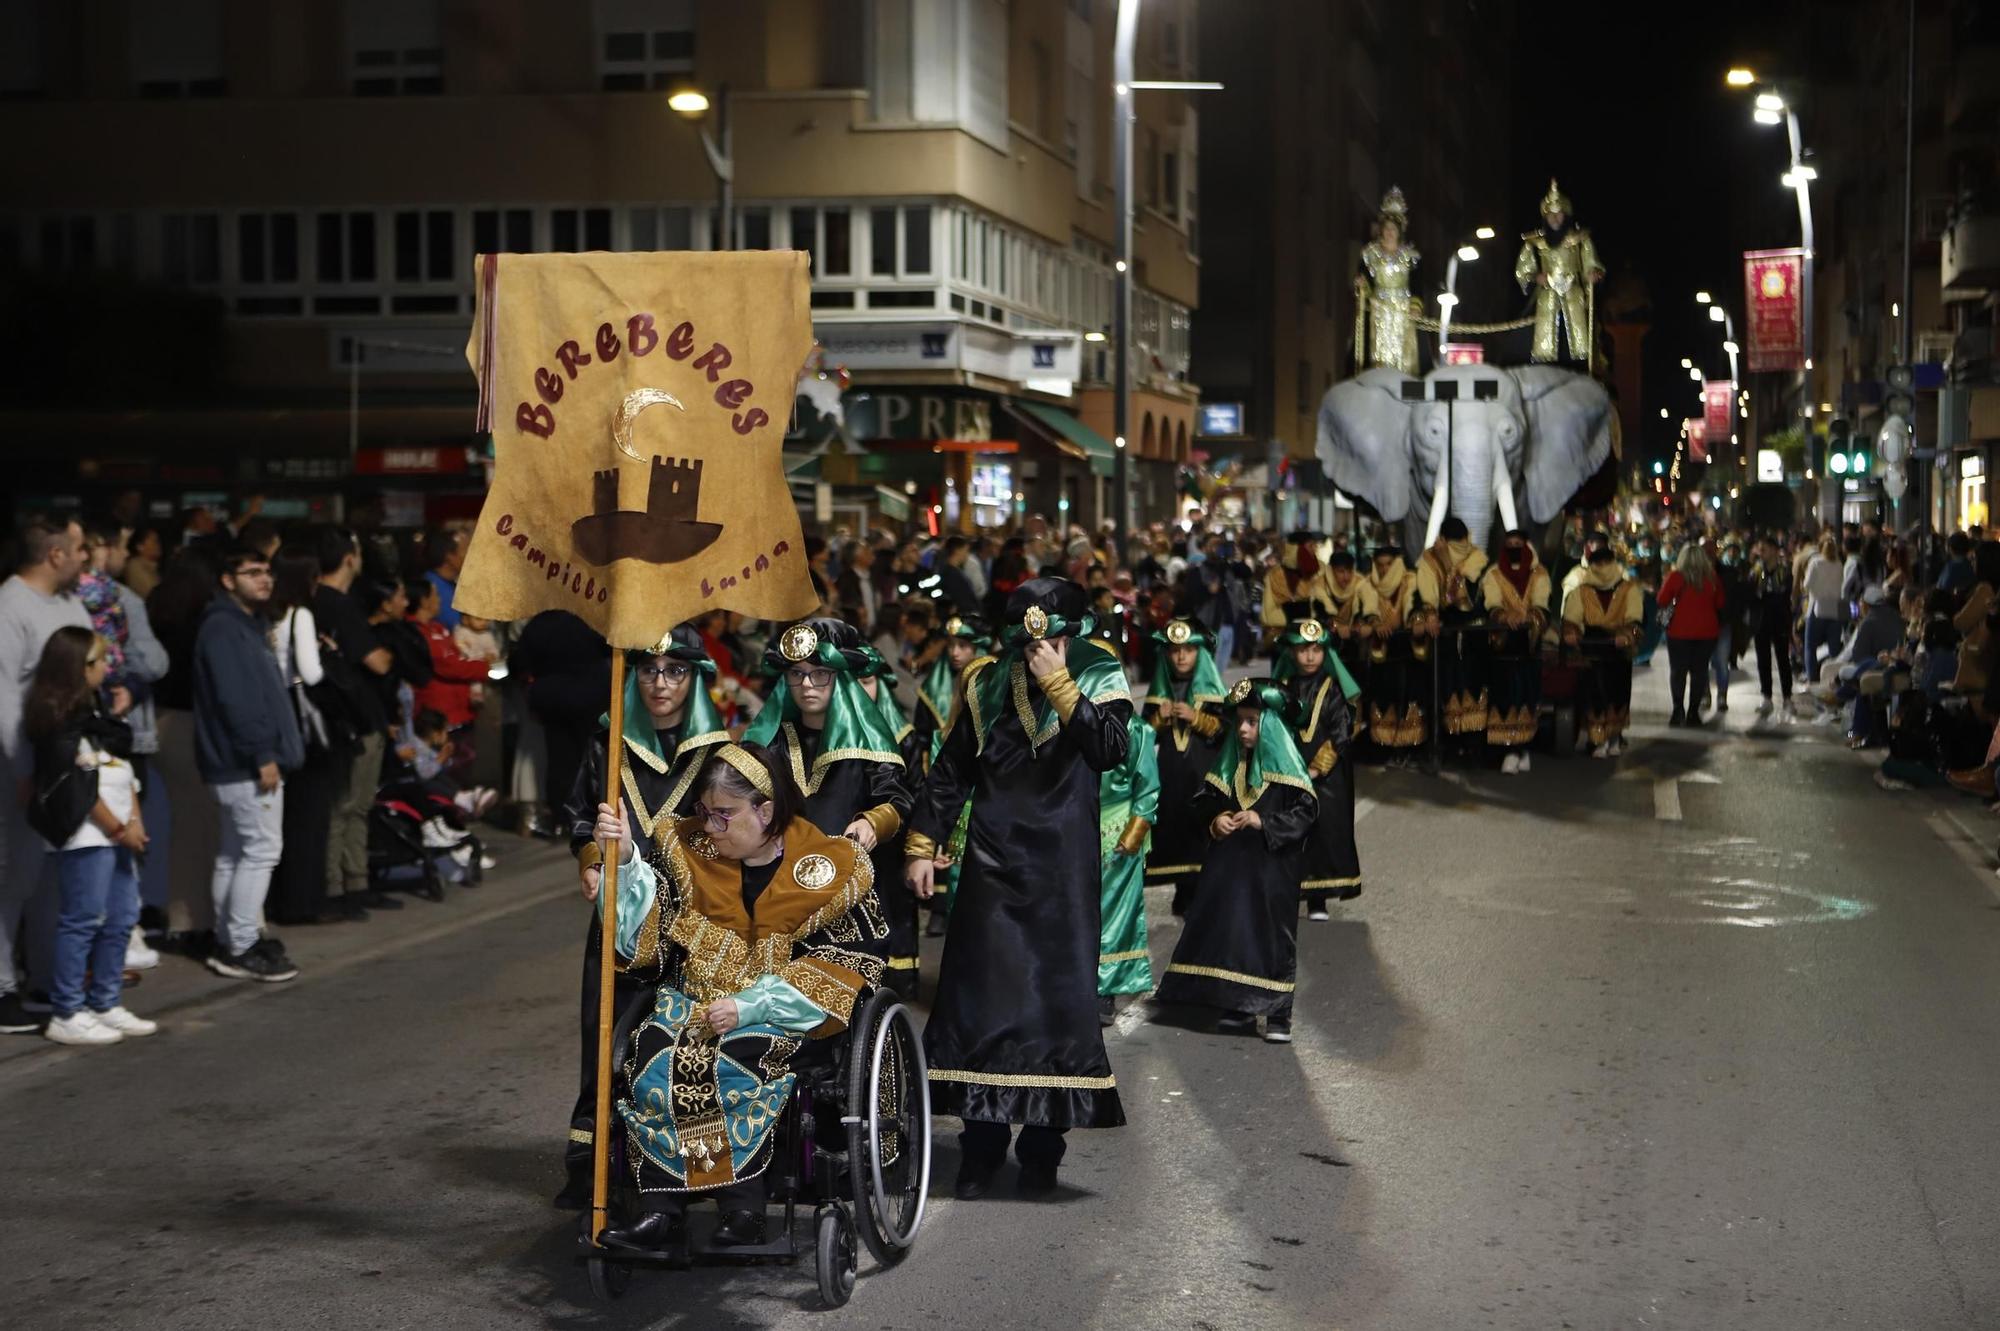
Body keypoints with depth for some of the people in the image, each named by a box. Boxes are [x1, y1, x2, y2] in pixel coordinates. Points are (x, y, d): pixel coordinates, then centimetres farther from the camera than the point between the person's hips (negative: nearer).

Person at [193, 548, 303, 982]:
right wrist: (263, 755, -23)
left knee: (235, 852, 14)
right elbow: (236, 698, -22)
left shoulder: (247, 624, 18)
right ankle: (242, 949, -7)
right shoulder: (224, 628, -15)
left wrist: (267, 751, 17)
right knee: (262, 849, -9)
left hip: (239, 761, 11)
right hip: (246, 762, -11)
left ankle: (229, 942, 20)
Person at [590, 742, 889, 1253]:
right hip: (693, 1000, 3)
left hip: (785, 1013, -3)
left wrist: (751, 1005, -14)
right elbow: (642, 938, 3)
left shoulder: (830, 867, -3)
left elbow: (850, 961, -7)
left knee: (736, 1063, -34)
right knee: (652, 1059, -28)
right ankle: (662, 1210, -25)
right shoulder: (686, 849, 7)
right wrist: (623, 860, -14)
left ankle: (742, 1208, -24)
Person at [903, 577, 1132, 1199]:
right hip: (992, 865, 2)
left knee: (1059, 996, -2)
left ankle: (1043, 1146, 9)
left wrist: (1058, 685, -21)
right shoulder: (987, 685, 7)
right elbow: (950, 771, 12)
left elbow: (1110, 748, -20)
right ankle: (982, 1144, 7)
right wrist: (921, 846, 8)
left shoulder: (1099, 680, 0)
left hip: (1063, 870, -2)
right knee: (978, 996, -2)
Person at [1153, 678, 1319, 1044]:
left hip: (1272, 867, -5)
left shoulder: (1286, 767, -6)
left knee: (1272, 934, -4)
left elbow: (1304, 813, -10)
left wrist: (1263, 822, -19)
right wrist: (1214, 821, -6)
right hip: (1229, 866, 5)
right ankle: (1238, 1009, 15)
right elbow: (1204, 804, 15)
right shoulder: (1229, 764, 9)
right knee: (1230, 931, 6)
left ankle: (1277, 1014, 2)